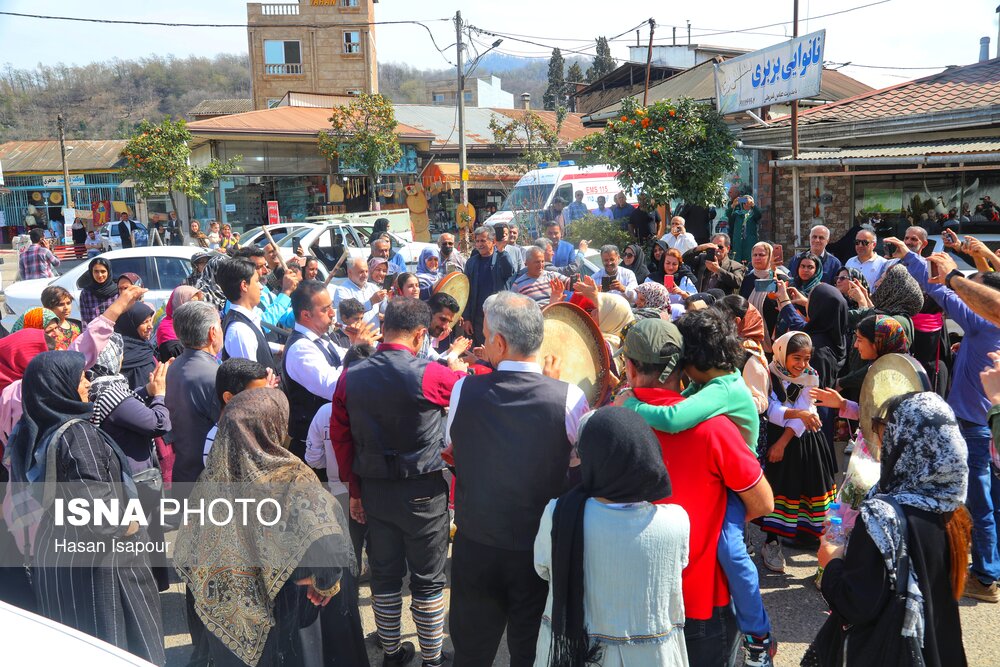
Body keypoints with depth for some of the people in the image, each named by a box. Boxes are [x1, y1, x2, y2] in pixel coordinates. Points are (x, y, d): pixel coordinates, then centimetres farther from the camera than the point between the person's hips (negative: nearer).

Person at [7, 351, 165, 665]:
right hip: (97, 558, -8)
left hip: (49, 554, 8)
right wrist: (128, 526, -12)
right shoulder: (77, 433, -23)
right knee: (116, 638, 7)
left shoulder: (27, 432, 1)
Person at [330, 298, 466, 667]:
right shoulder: (428, 375, -18)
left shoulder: (351, 377, -4)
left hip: (374, 491, 4)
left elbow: (340, 438, 2)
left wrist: (355, 489, 10)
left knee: (384, 576, 16)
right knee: (428, 580, 10)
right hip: (423, 491, -4)